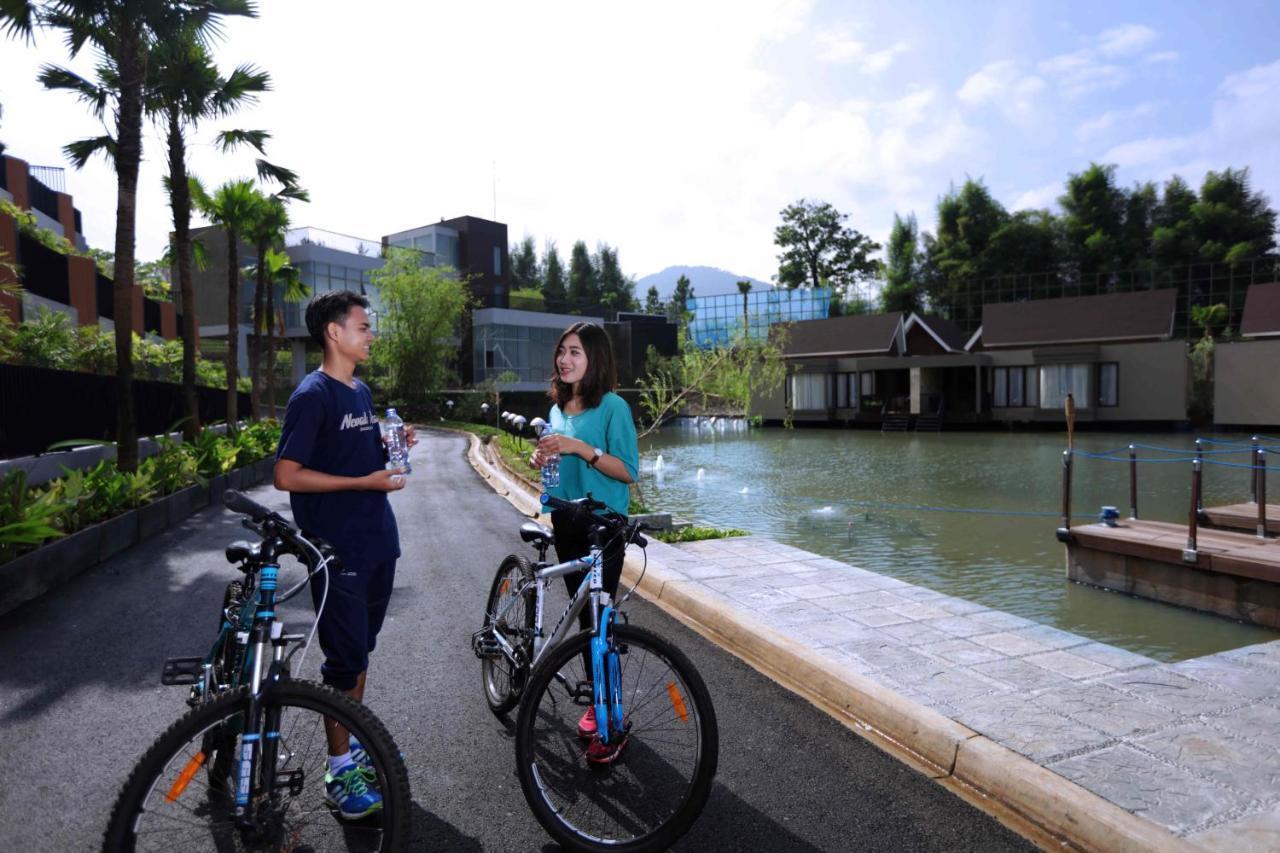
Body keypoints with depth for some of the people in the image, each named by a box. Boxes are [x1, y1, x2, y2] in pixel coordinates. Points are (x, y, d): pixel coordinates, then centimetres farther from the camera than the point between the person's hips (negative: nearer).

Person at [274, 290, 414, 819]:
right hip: (339, 551, -8)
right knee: (345, 658, 1)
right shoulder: (312, 395, -14)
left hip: (377, 542, 8)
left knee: (361, 649, 19)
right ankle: (340, 773, 16)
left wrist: (391, 445, 3)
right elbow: (286, 475, -18)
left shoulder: (361, 392, 12)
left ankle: (355, 741, 35)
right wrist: (364, 482, -21)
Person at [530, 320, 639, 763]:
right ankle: (598, 701, 28)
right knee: (584, 614, 14)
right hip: (566, 523, 7)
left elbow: (628, 471, -14)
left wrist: (582, 448, -24)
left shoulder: (613, 407, -10)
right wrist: (541, 457, 1)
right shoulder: (558, 408, 11)